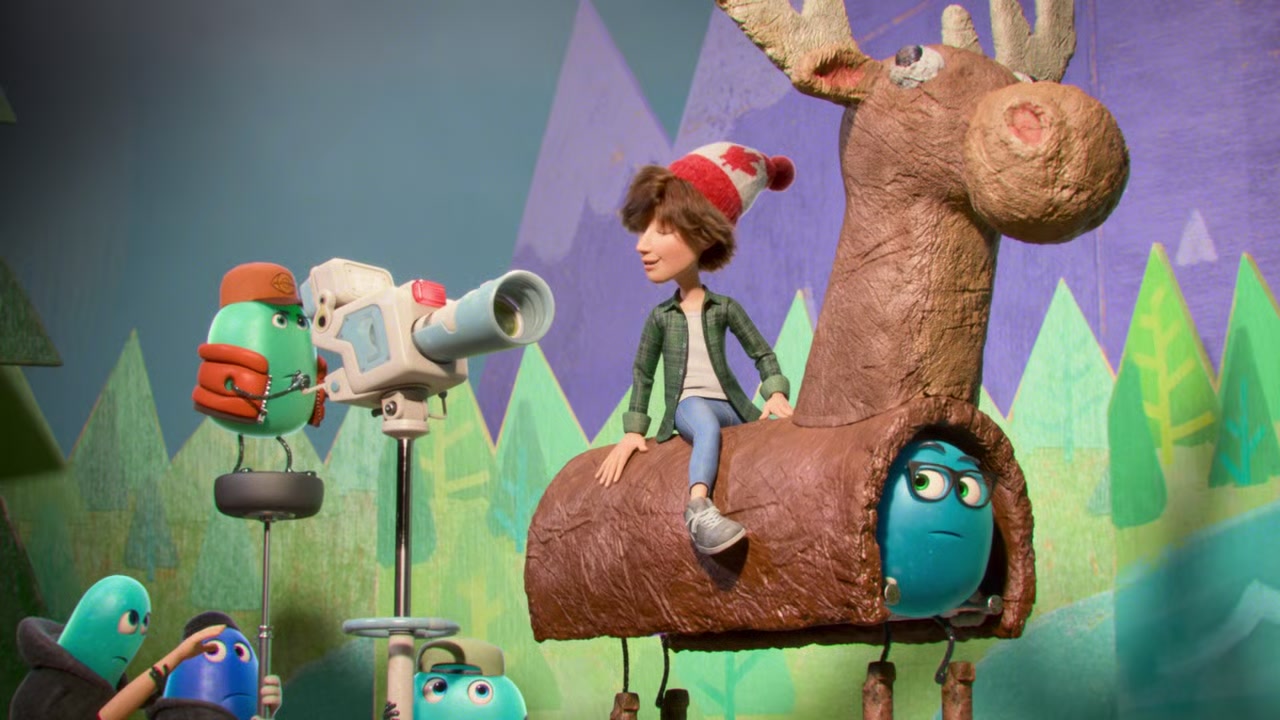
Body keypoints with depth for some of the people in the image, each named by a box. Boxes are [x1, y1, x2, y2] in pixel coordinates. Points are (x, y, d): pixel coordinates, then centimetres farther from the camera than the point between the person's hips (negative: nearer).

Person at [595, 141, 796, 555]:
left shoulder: (725, 308, 10)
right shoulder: (660, 316, 12)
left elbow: (762, 353, 11)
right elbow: (642, 373, 14)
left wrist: (776, 394, -8)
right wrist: (633, 431, 6)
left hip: (727, 403, 3)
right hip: (689, 405, -3)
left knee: (781, 425, -24)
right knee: (708, 425, -39)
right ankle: (698, 509, -60)